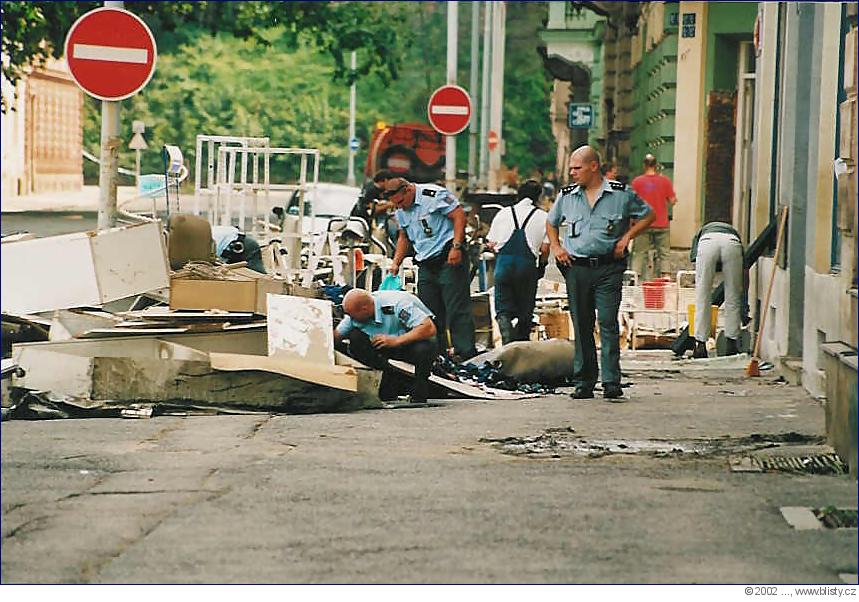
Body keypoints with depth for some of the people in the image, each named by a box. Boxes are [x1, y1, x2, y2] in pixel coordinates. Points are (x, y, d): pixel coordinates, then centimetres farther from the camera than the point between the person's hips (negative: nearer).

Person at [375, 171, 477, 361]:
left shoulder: (434, 195, -11)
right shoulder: (401, 211, 13)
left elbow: (459, 215, -14)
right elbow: (404, 237, 26)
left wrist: (456, 247, -20)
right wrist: (396, 263, 16)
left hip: (449, 259, -8)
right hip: (426, 265, 8)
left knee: (457, 308, -11)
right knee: (429, 312, 5)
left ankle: (465, 352, -13)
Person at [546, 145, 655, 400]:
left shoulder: (621, 194, 1)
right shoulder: (567, 196, 10)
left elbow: (648, 215, 11)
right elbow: (551, 222, 27)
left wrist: (626, 237, 0)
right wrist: (556, 247, 11)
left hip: (609, 268, -3)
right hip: (576, 268, 3)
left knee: (608, 323, -12)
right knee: (581, 327, 5)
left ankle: (611, 382, -13)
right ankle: (584, 383, 11)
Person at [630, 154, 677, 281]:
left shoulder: (637, 181, -4)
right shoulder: (665, 181, -3)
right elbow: (672, 201, -1)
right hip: (661, 224, 0)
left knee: (640, 254, 3)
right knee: (663, 253, 6)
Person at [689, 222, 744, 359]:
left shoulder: (701, 232, 42)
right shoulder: (733, 231, 42)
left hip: (707, 243, -1)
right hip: (732, 244, 1)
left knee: (702, 298, 11)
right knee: (733, 299, 16)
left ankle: (700, 344, 10)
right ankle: (731, 344, 17)